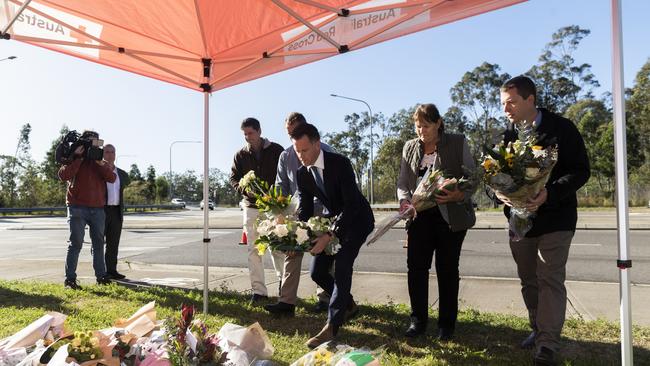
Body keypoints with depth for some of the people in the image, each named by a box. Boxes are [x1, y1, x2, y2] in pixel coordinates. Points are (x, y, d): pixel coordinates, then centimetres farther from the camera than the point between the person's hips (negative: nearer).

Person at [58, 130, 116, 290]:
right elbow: (63, 175, -15)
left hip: (98, 209, 4)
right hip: (78, 208, -4)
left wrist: (101, 164, -13)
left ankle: (101, 275, 17)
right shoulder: (74, 160, 5)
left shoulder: (101, 162, 17)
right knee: (76, 243, -6)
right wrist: (78, 158, -15)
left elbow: (112, 178, 0)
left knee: (99, 242, 9)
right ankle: (70, 278, -2)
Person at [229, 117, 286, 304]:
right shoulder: (241, 155, 7)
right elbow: (233, 178, 8)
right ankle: (259, 290, 7)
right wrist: (245, 189, -13)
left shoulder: (276, 150, 0)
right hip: (251, 206, 2)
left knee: (277, 247, 4)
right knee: (254, 250, 1)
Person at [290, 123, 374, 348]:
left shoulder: (340, 163, -27)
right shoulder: (302, 174, -9)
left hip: (357, 219, -6)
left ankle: (332, 326, -15)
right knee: (317, 272, 2)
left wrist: (329, 235, -40)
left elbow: (351, 205, -31)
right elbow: (305, 210, -4)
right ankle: (345, 302, 30)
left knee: (342, 265, -22)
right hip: (333, 220, 6)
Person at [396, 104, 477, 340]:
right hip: (420, 215, 3)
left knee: (447, 269, 5)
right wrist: (404, 201, -10)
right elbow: (402, 183, 11)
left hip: (451, 216, -3)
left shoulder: (458, 143, -1)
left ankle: (447, 323, 20)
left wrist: (460, 195, -20)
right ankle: (418, 319, 15)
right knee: (415, 266, -1)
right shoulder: (410, 147, 9)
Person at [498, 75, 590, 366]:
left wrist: (549, 192, -26)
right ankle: (539, 330, 29)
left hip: (555, 218, -5)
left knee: (550, 279, -7)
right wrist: (501, 192, -17)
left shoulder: (562, 129, -8)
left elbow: (581, 171, -10)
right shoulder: (506, 136, 4)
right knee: (529, 281, 13)